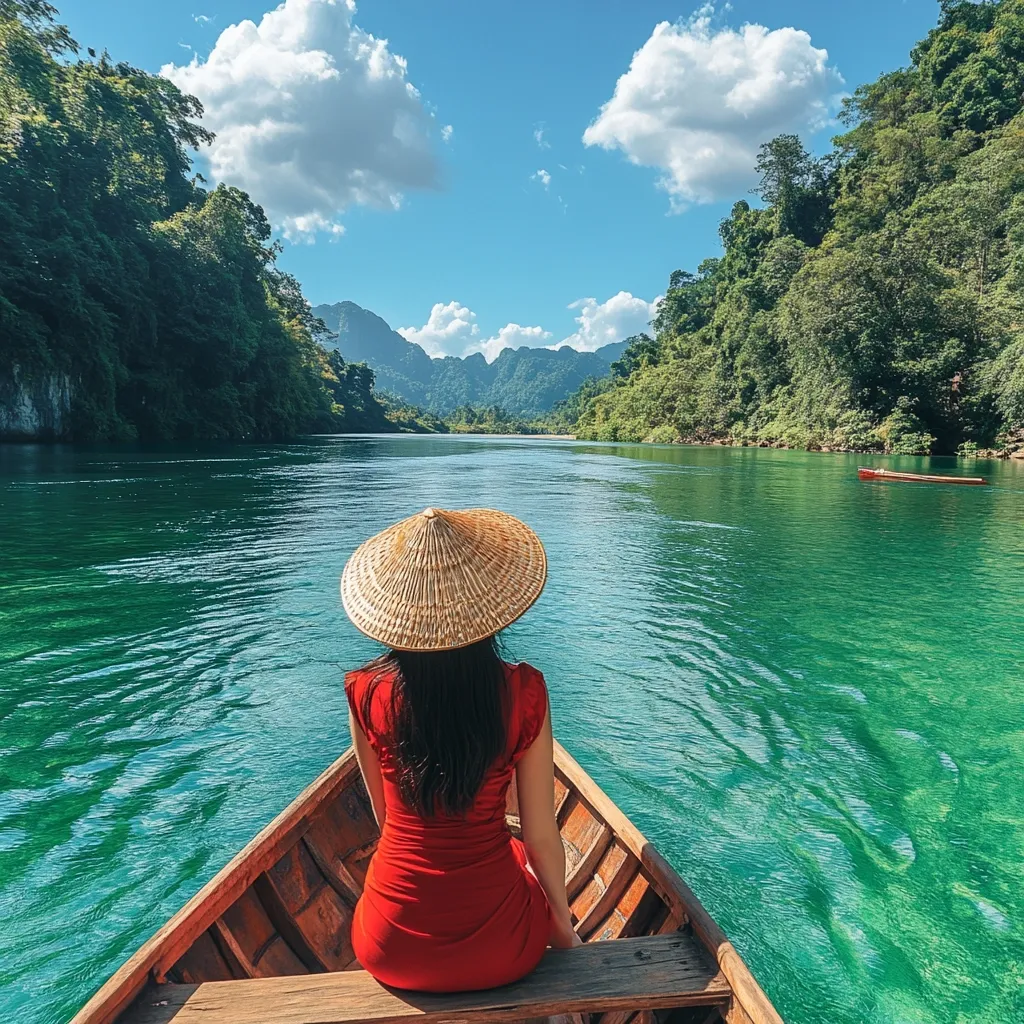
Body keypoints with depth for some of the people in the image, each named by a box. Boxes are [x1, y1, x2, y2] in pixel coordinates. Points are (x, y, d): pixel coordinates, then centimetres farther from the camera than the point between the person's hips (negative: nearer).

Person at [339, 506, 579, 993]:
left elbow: (385, 816, 1)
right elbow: (541, 837, -8)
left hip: (392, 951, 1)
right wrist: (563, 923, 10)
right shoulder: (523, 694, -18)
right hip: (497, 954, -1)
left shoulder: (366, 693, -14)